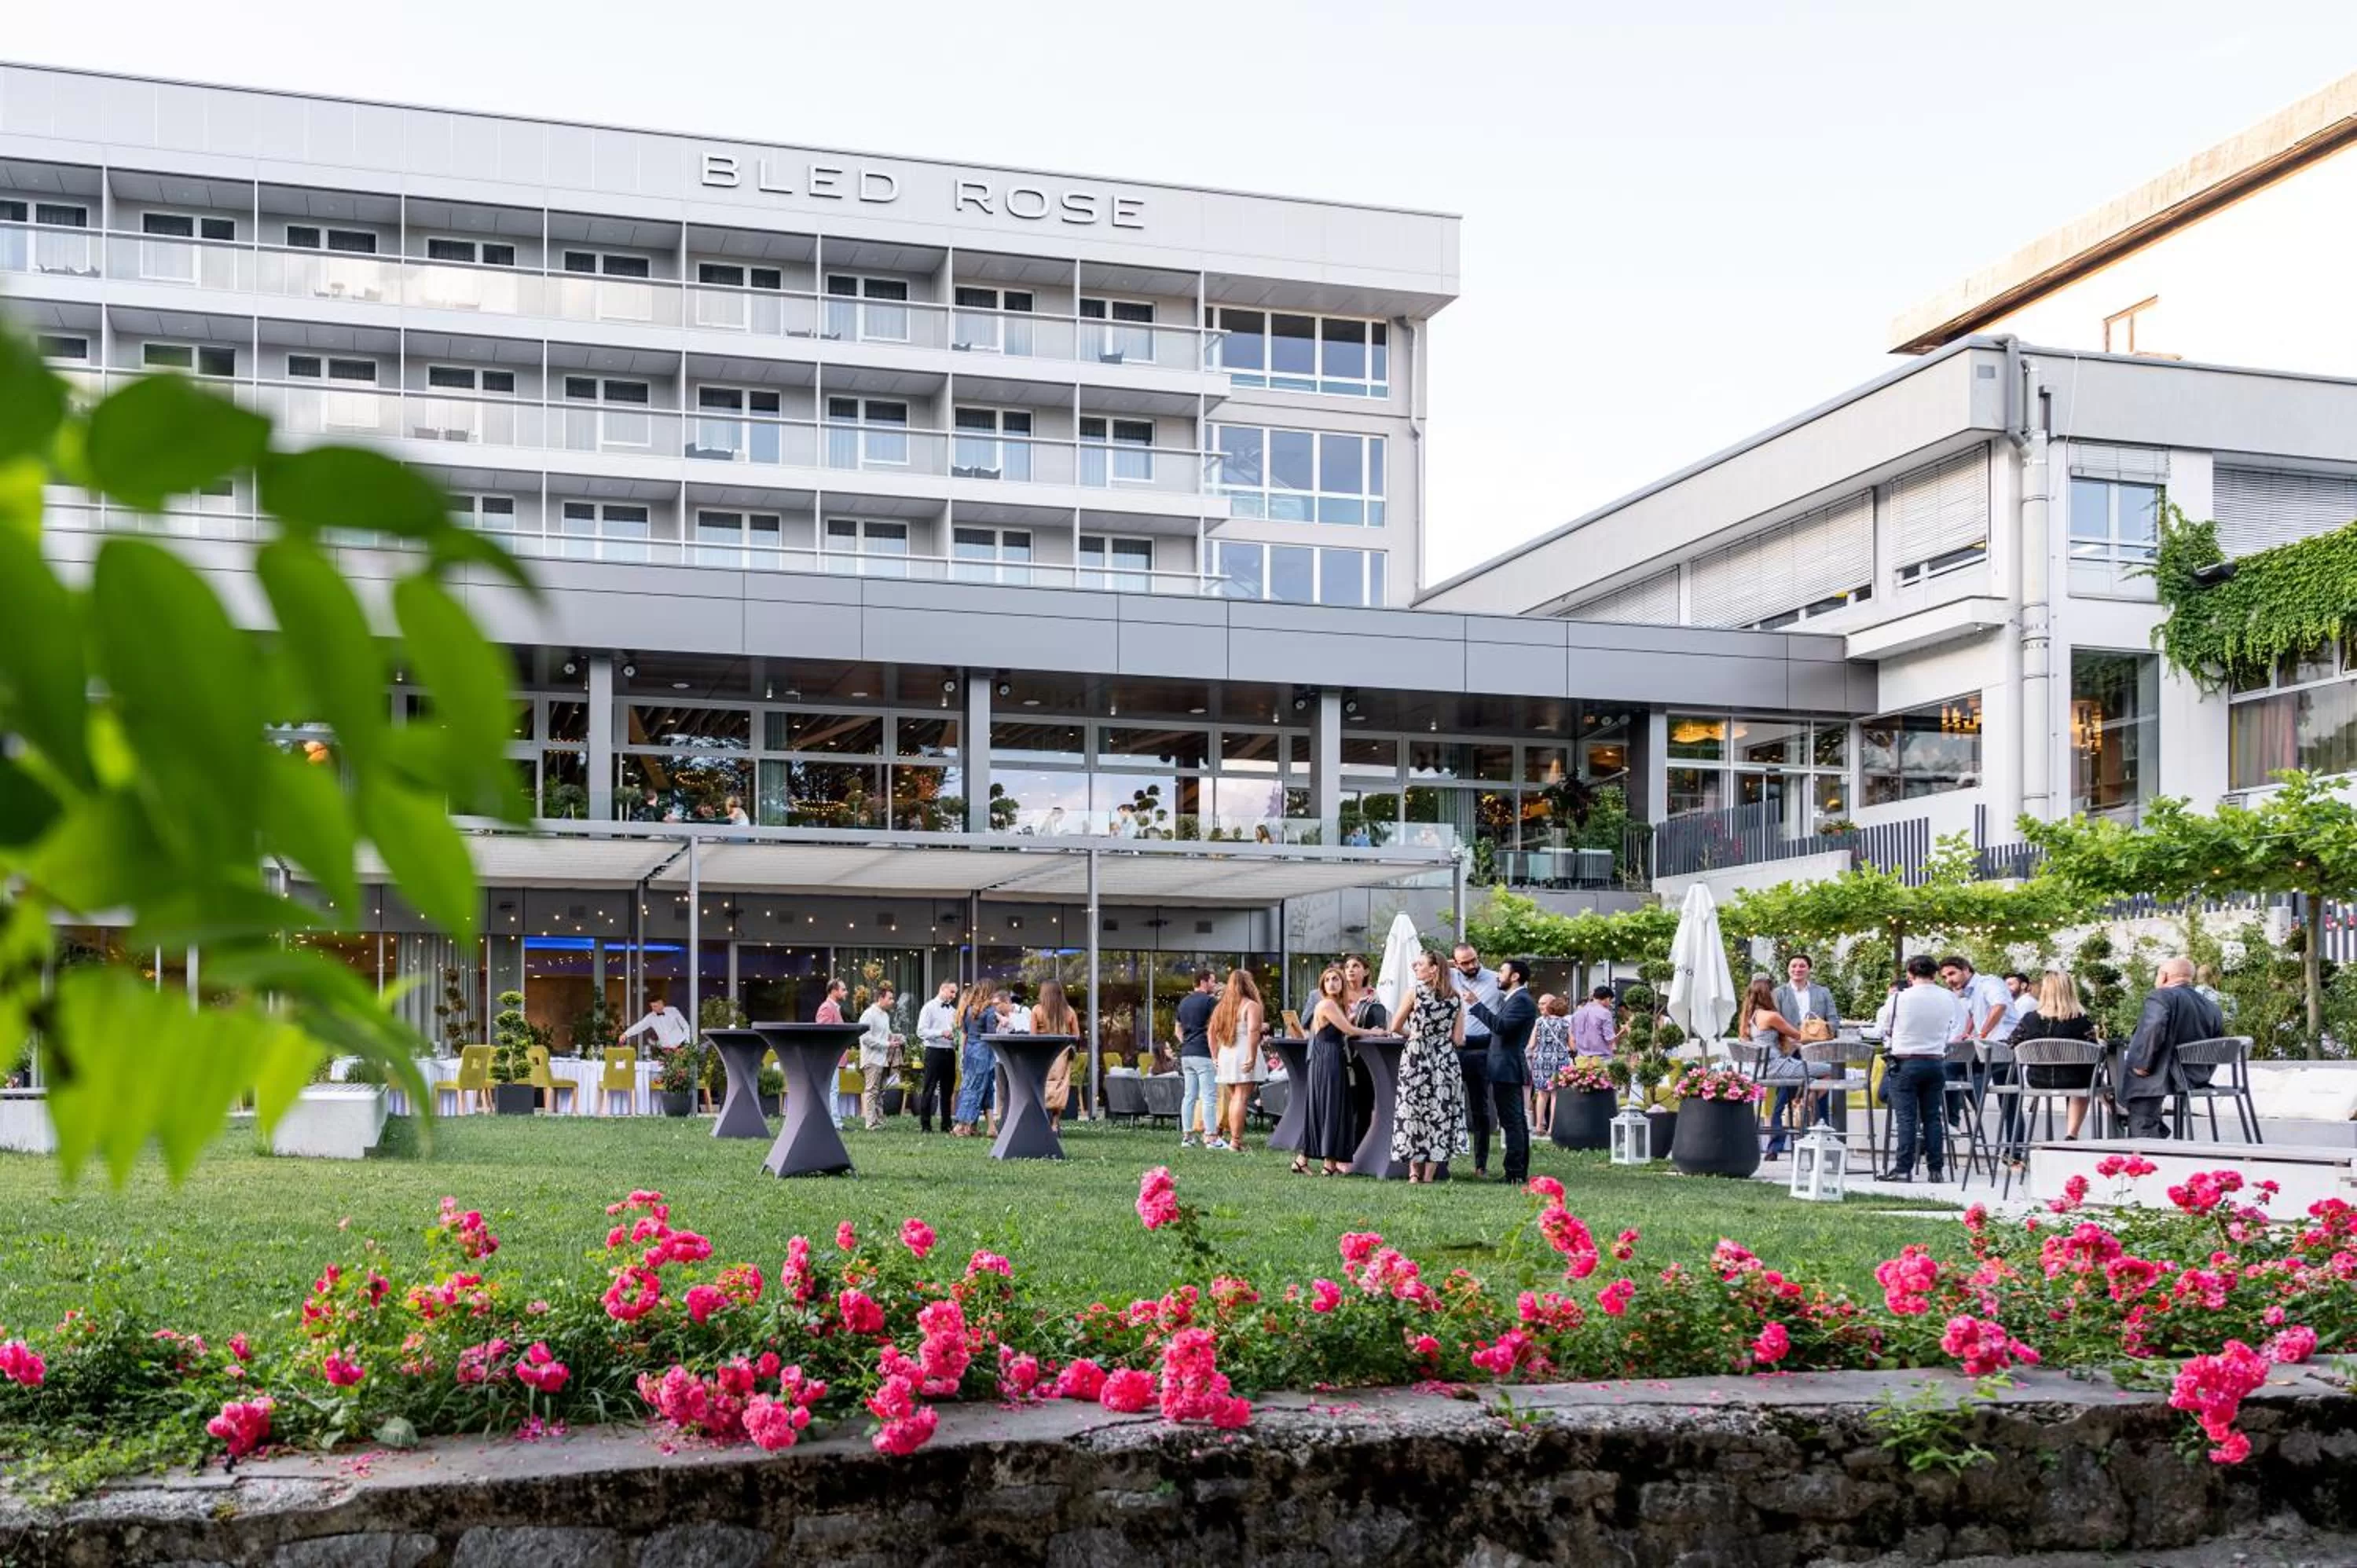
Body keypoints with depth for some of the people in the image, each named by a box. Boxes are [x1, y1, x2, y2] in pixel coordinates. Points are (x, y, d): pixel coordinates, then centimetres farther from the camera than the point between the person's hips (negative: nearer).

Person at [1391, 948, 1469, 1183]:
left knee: (1412, 1114, 8)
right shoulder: (1456, 999, 3)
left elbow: (1396, 1027, 3)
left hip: (1416, 1059, -2)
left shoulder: (1415, 993, -4)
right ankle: (1428, 1175, 6)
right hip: (1445, 1061, 2)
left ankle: (1414, 1173, 6)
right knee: (1440, 1115, 7)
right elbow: (1458, 1039, 1)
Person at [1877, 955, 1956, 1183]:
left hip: (1905, 1063, -3)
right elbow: (1952, 1031, 11)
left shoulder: (1900, 998, -11)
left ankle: (1903, 1169, -4)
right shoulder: (1948, 999, 0)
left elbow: (1884, 1026, 3)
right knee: (1932, 1116, 9)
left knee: (1905, 1117, -2)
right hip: (1936, 1062, 4)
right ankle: (1936, 1169, 9)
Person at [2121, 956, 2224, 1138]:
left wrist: (2142, 1064, -22)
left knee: (2142, 1131, -5)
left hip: (2159, 1077, -8)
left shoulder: (2161, 997, -12)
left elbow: (2153, 1029, -30)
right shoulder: (2212, 1007, 12)